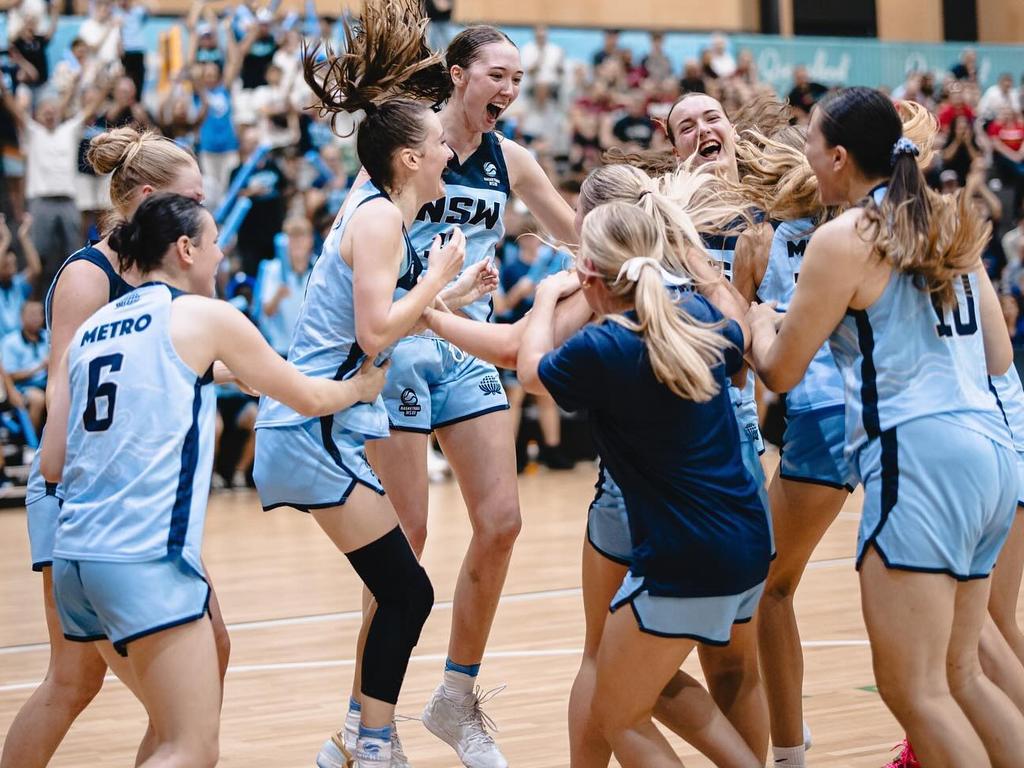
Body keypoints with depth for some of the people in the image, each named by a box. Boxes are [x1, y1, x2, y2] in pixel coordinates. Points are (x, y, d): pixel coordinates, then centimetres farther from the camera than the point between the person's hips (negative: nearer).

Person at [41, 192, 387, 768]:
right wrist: (362, 385, 32)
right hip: (147, 560, -7)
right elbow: (309, 397, 12)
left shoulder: (91, 330, 16)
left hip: (75, 556, 7)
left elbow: (53, 465, 14)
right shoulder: (205, 317, 1)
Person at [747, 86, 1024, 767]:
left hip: (920, 454, -9)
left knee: (912, 687, -8)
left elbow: (780, 371, -1)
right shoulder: (952, 225, 15)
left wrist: (759, 322, 21)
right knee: (960, 677, 15)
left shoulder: (844, 239, -6)